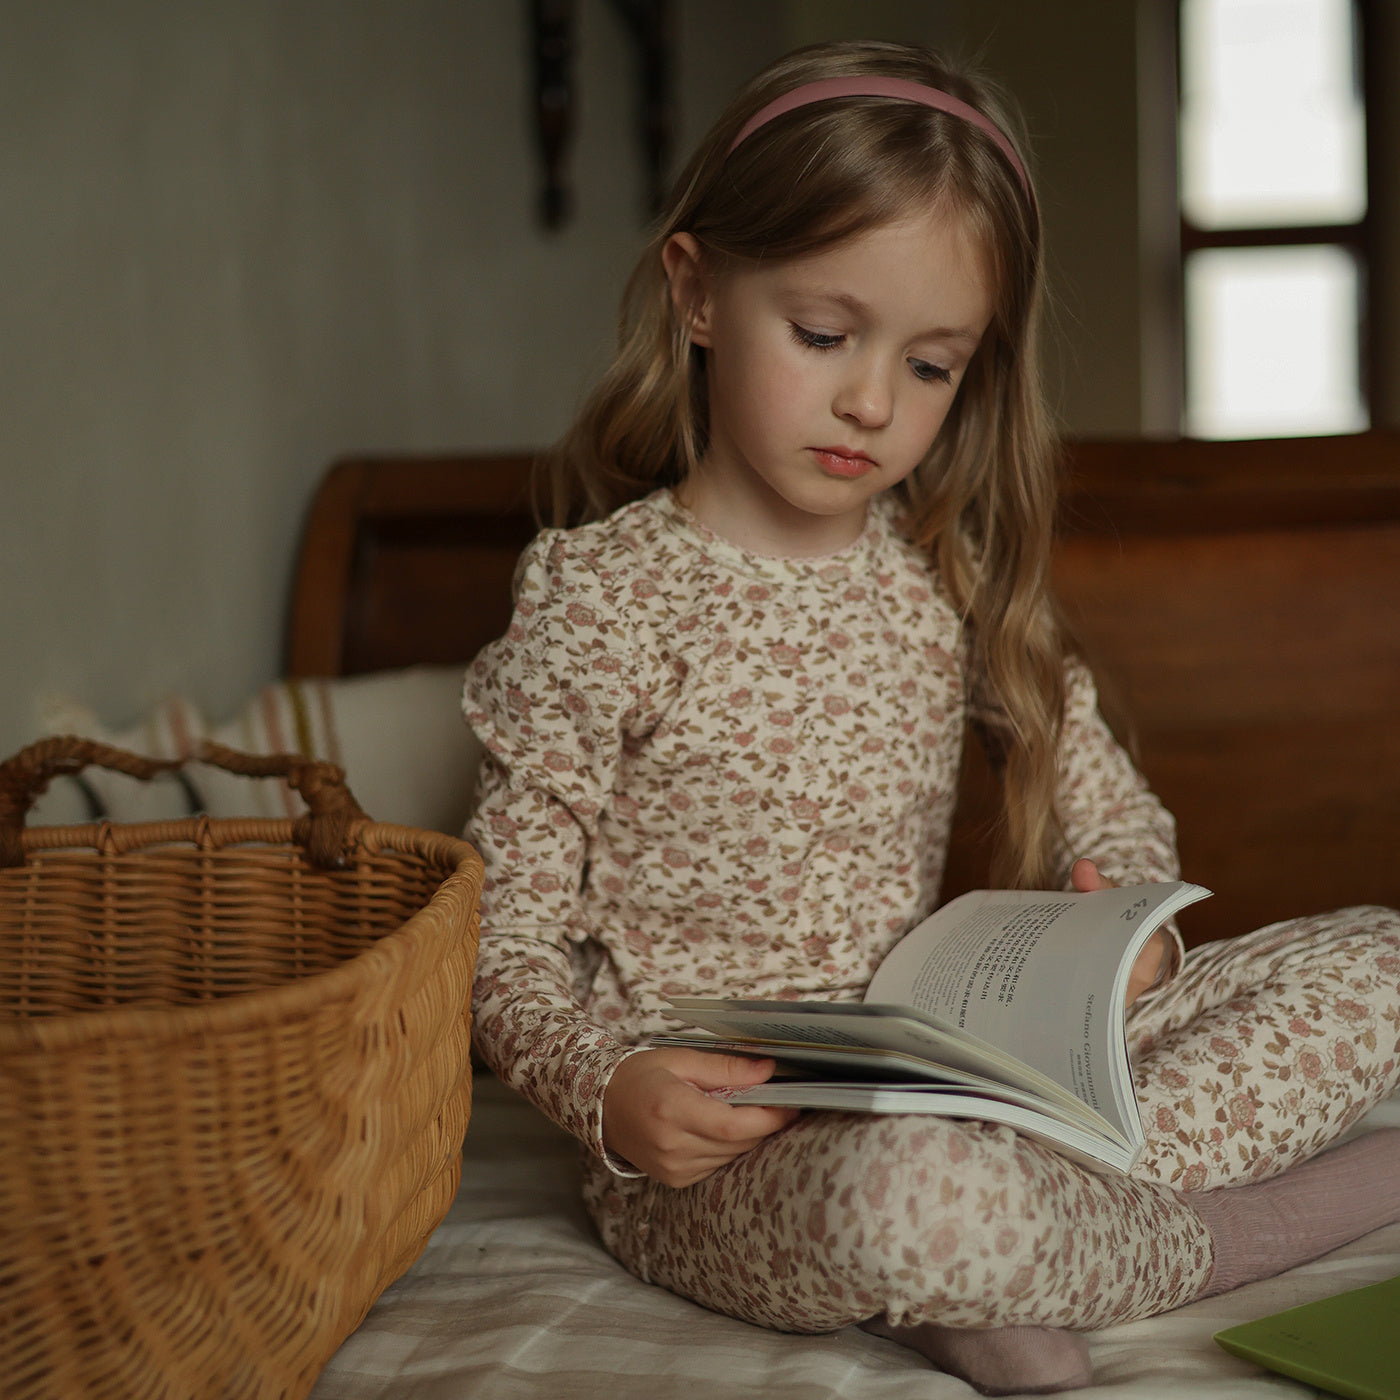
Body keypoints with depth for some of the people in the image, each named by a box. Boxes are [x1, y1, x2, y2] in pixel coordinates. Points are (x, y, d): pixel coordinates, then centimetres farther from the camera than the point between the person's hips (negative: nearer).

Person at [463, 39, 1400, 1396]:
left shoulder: (954, 577, 7)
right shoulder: (599, 601, -9)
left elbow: (1107, 802, 14)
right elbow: (507, 947, -7)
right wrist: (609, 1091, -28)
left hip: (958, 1069, 6)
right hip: (710, 1144, -6)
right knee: (917, 1187, -42)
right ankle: (1234, 1230, -8)